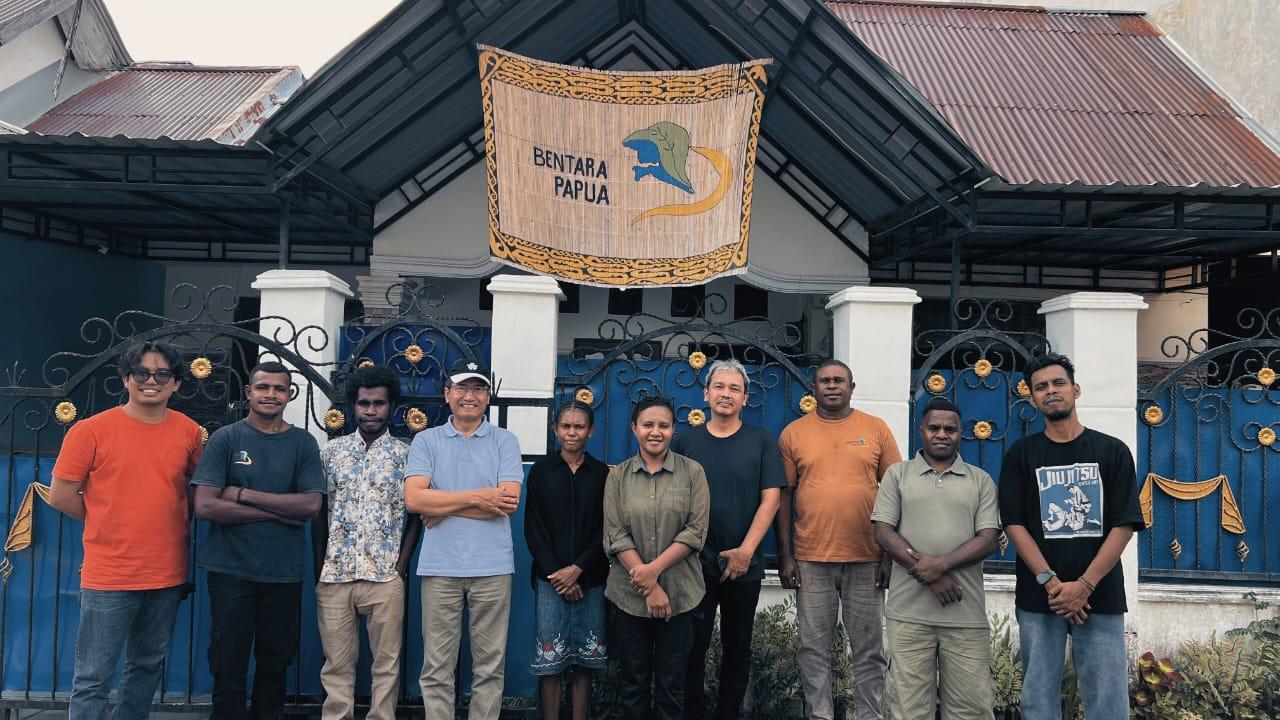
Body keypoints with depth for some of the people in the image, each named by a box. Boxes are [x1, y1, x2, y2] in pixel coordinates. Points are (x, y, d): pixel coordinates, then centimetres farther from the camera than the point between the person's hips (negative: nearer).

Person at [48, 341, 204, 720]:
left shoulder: (189, 431, 1)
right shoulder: (91, 430, -9)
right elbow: (60, 495, -4)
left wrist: (171, 523, 4)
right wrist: (111, 524, 2)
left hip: (168, 575, 4)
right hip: (109, 576, -4)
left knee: (148, 666, 18)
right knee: (94, 679, 3)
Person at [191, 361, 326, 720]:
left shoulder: (303, 443, 4)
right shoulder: (225, 438, -1)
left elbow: (311, 505, -8)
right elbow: (205, 506, -11)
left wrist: (245, 494, -12)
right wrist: (278, 513, -13)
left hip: (284, 571, 2)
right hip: (231, 569, -1)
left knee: (274, 662, 13)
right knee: (228, 664, 6)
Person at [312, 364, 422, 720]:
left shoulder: (406, 455, 3)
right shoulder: (331, 451, 8)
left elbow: (416, 514, 4)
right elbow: (318, 512, 9)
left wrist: (402, 565, -4)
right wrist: (318, 567, 3)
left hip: (385, 576, -1)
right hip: (334, 575, 1)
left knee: (387, 661, 5)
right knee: (336, 663, 7)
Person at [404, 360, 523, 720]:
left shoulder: (505, 441, 4)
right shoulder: (426, 440, 6)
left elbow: (508, 501, -9)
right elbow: (414, 498, -8)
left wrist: (441, 506, -8)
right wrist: (478, 496, -11)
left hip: (492, 567, 0)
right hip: (439, 567, 0)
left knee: (489, 667, 7)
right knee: (436, 668, 6)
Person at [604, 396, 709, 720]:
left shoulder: (692, 472, 1)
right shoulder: (618, 476, 3)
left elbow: (696, 530, -6)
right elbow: (615, 535, -4)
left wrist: (654, 569, -16)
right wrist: (649, 587, -12)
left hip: (679, 593, -1)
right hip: (630, 594, 1)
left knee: (672, 684, 8)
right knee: (632, 682, 10)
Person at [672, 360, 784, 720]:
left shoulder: (762, 442, 2)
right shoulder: (684, 441, 4)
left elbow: (770, 500, -3)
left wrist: (746, 551, -12)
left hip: (744, 566, 0)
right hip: (694, 564, 0)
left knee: (737, 651, 11)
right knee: (692, 649, 4)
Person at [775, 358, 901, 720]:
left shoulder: (877, 429, 4)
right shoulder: (793, 433, 4)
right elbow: (784, 496, 5)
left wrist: (890, 554, 0)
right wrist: (785, 556, 0)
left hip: (866, 559, 0)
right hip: (810, 560, 0)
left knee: (869, 648, 8)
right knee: (814, 647, 6)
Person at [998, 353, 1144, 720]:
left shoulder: (1112, 451, 6)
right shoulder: (1021, 454, 7)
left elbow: (1124, 525, -1)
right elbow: (1014, 523, 0)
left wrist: (1084, 585, -11)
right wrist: (1050, 582, -13)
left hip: (1099, 596, 0)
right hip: (1038, 597, 0)